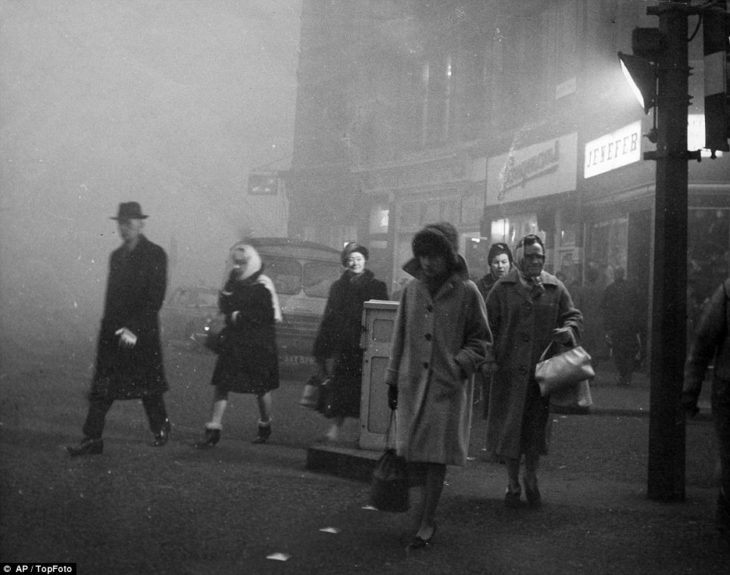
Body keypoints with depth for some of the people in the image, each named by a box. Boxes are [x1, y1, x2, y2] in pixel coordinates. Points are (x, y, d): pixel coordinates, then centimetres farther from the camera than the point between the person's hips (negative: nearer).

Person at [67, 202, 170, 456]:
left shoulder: (155, 254, -6)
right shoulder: (116, 255, 14)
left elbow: (155, 297, -12)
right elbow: (112, 295, 18)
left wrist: (134, 329, -17)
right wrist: (113, 327, 9)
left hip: (142, 333, -5)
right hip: (112, 331, 5)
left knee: (147, 386, 7)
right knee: (101, 387, 0)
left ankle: (161, 428, 28)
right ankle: (92, 438, 1)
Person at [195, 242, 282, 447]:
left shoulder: (261, 285, -10)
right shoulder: (232, 283, 10)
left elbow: (268, 315, -16)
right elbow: (224, 307, 11)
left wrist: (240, 316, -14)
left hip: (257, 343, -5)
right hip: (232, 341, 6)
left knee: (261, 387, 8)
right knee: (220, 384, -3)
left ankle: (265, 427, 29)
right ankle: (213, 430, -1)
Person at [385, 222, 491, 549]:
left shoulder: (467, 292, -5)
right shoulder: (412, 289, 5)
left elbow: (480, 339, 2)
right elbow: (400, 336, 12)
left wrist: (461, 363, -14)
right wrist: (393, 380, 12)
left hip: (449, 386, -4)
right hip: (413, 382, 4)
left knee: (437, 455, -1)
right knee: (412, 451, 7)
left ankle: (426, 524, 7)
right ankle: (424, 507, 27)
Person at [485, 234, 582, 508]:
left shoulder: (555, 288, 6)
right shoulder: (502, 289, 1)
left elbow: (573, 315, 10)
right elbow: (488, 326, 1)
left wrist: (569, 331, -12)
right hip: (509, 369, -1)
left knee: (537, 425, 8)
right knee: (509, 426, 4)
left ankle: (531, 477, 29)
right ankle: (513, 483, 18)